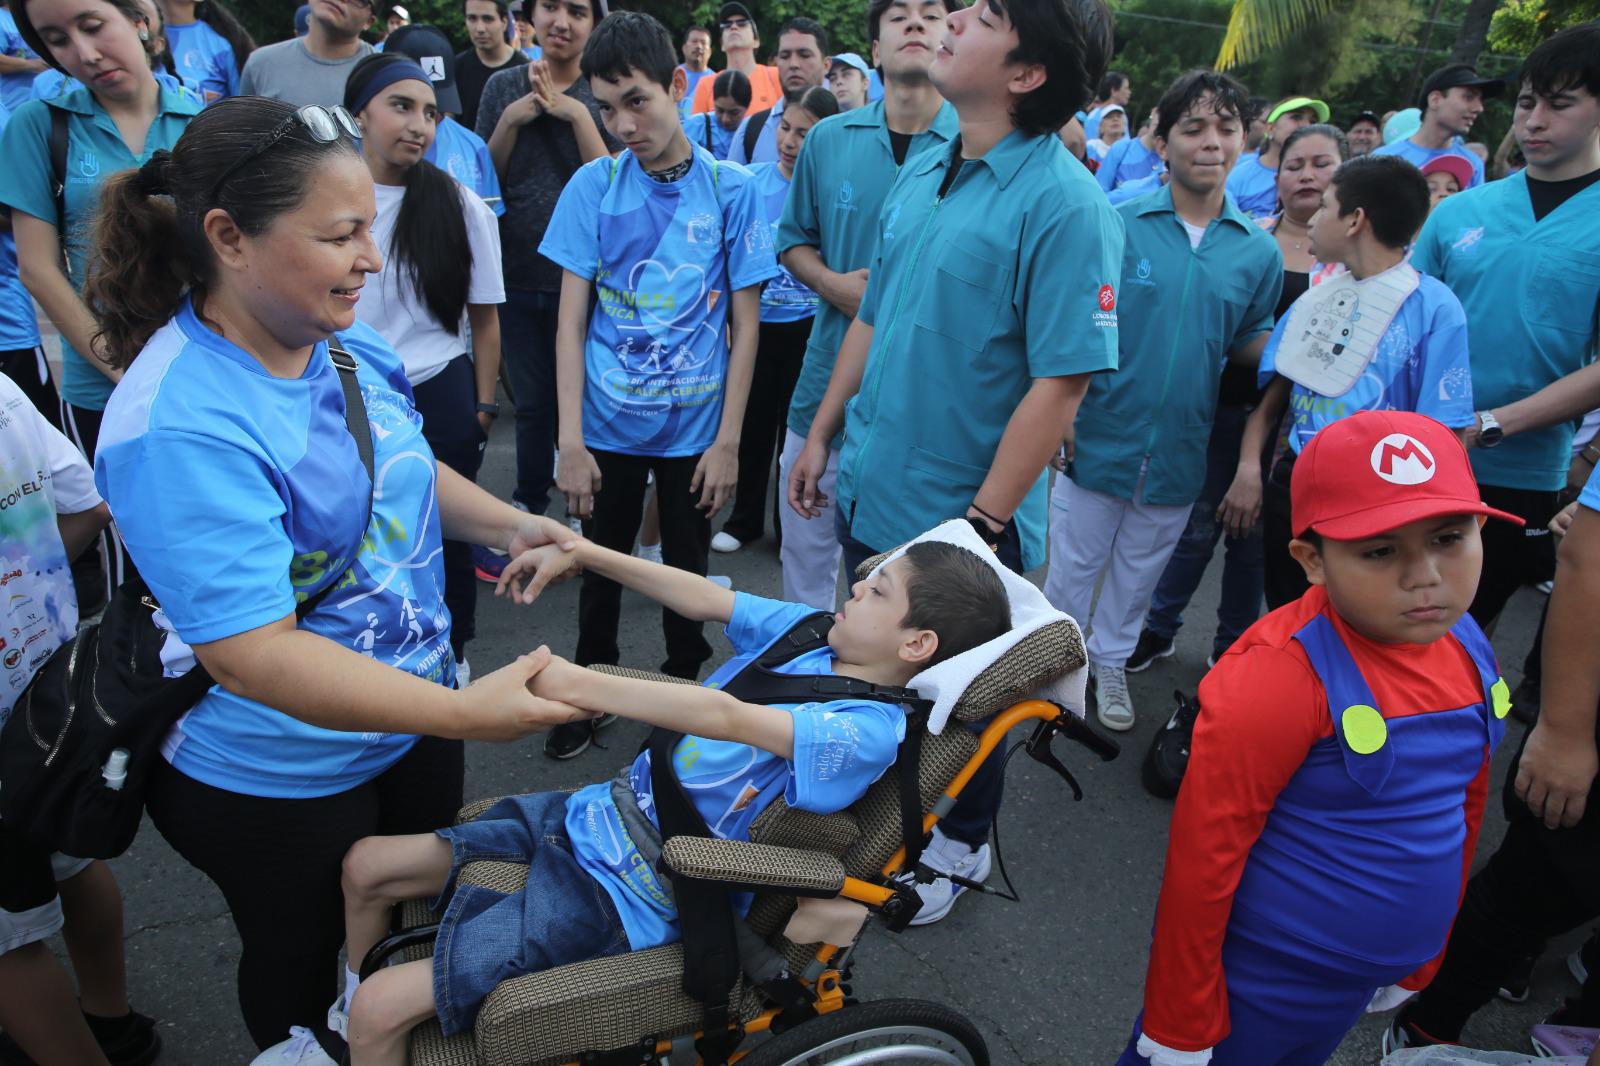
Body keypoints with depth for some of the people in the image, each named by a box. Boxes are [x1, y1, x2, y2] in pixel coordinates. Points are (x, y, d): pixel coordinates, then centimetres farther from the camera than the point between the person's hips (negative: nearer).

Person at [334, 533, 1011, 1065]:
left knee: (383, 1008, -14)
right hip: (593, 815, 8)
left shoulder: (870, 730, -22)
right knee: (365, 866, 13)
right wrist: (582, 553, 0)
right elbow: (705, 599, 7)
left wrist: (574, 682, -36)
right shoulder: (811, 631, 2)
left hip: (623, 898, -8)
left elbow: (725, 717, -34)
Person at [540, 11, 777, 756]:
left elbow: (745, 325, -3)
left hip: (694, 427, -1)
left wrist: (727, 441, -7)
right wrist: (570, 441, -9)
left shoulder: (732, 190, -6)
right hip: (608, 423, 1)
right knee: (600, 567, 14)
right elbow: (571, 320, -4)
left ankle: (685, 688, 36)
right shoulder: (593, 186, -5)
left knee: (686, 569, 13)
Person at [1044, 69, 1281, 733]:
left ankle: (1109, 662, 42)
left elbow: (1249, 347, 6)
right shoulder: (1116, 225, -9)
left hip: (1179, 451, 3)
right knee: (1073, 567, 12)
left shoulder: (1258, 252, -1)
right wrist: (1065, 413, -13)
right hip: (1099, 438, -2)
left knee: (1138, 575, 20)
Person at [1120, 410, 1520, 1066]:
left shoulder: (1465, 647, -5)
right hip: (1255, 982, -7)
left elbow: (1466, 806, 9)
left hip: (1358, 989, 7)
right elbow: (1201, 856, -24)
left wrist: (1423, 962, 17)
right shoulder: (1279, 675, -29)